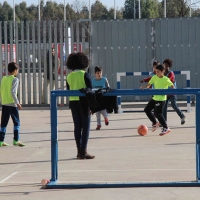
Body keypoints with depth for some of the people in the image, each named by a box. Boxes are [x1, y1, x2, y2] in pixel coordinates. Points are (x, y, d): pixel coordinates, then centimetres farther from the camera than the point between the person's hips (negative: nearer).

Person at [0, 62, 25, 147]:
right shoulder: (15, 79, -9)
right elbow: (13, 92, -19)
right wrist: (17, 103, -17)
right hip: (12, 104, -6)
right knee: (16, 122, 2)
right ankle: (16, 140, -5)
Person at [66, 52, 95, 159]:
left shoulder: (69, 76, 5)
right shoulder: (85, 75, -9)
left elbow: (68, 90, 9)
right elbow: (90, 90, -11)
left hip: (73, 102, 5)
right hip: (83, 102, -5)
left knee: (77, 127, 10)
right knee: (86, 127, -1)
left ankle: (79, 151, 12)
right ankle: (83, 151, -7)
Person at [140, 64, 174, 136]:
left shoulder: (166, 79, -14)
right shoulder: (154, 77, 3)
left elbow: (172, 86, -9)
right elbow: (148, 85, 5)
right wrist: (144, 87, -15)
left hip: (161, 99, -8)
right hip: (154, 98, 8)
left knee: (158, 113, -13)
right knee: (147, 109, 11)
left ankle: (166, 128, -2)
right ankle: (155, 123, 29)